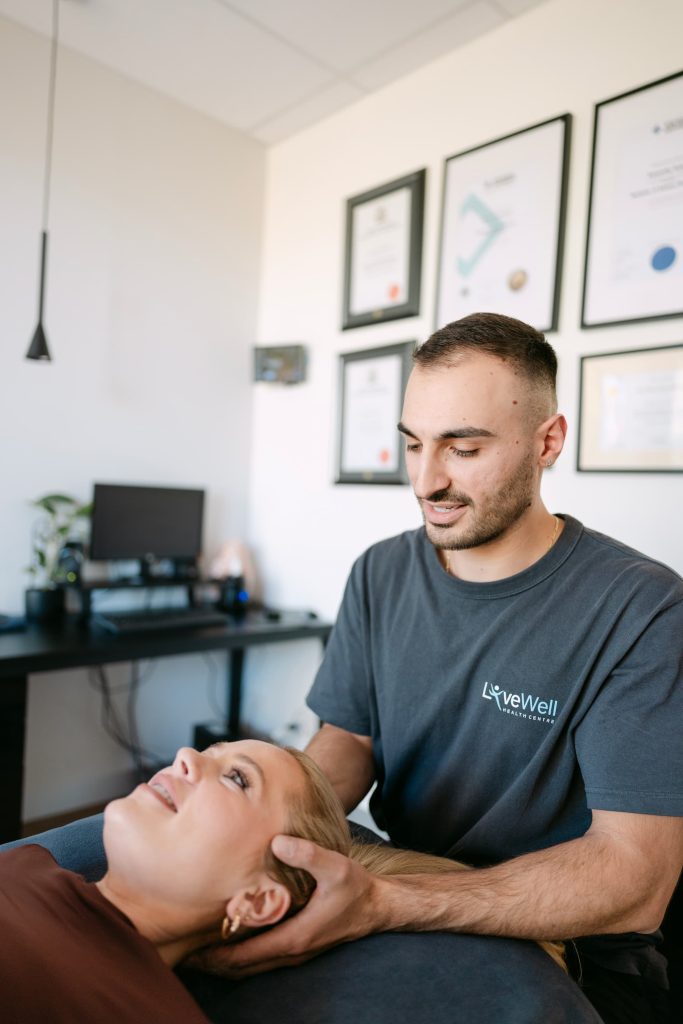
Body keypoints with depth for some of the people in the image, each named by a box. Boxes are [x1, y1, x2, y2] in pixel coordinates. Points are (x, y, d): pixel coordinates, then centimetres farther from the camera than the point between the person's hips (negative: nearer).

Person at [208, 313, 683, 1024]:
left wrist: (382, 905, -34)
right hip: (398, 903, 4)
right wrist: (277, 826, -21)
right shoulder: (380, 575, -1)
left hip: (569, 951, -3)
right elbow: (348, 738, 1)